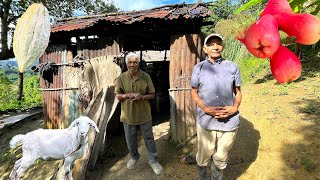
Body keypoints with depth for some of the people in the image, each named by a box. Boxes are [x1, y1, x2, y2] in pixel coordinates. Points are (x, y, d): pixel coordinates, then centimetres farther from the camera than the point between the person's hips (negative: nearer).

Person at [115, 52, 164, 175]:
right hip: (128, 114, 2)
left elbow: (152, 94, -4)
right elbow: (117, 95, -3)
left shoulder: (146, 76, -8)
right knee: (130, 139, 18)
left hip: (144, 114, -1)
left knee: (149, 138, 11)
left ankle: (153, 160, 30)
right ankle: (134, 157, 45)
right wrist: (129, 95, -22)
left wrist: (142, 97, -23)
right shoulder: (121, 78, -6)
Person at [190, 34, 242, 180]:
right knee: (203, 156, 14)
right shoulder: (199, 68, 1)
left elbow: (237, 91, 9)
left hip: (229, 121, 1)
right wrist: (206, 109, -12)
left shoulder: (232, 67, 3)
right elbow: (194, 92, 4)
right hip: (205, 120, 0)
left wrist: (234, 108, -9)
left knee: (220, 158, 16)